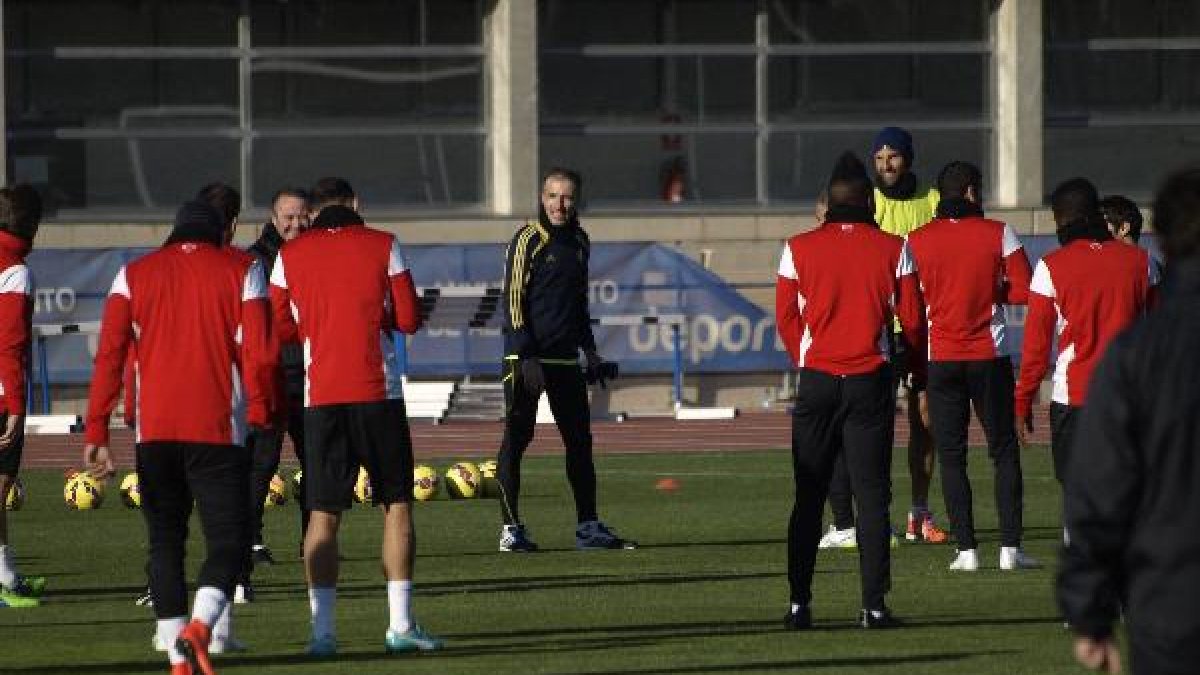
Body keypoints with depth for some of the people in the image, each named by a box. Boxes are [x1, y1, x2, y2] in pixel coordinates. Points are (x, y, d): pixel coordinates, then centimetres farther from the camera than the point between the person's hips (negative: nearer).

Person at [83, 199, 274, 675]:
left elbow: (109, 356, 3)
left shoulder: (134, 275, 11)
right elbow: (258, 354, -4)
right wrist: (259, 417, 5)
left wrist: (96, 433, 2)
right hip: (219, 430, -2)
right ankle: (199, 628, -24)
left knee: (165, 541, 12)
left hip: (153, 429, 2)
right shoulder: (242, 272, 6)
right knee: (228, 541, 2)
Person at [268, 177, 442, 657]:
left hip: (321, 396, 1)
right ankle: (400, 625, 1)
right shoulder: (384, 247, 1)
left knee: (323, 514, 2)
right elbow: (408, 319, 0)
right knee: (396, 505, 7)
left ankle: (322, 629, -6)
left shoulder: (290, 256, 5)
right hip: (377, 394, -1)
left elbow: (281, 329, 7)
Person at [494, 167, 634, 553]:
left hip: (566, 358, 7)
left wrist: (589, 349, 22)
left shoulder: (579, 242, 13)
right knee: (516, 438, -3)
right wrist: (526, 355, -20)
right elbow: (514, 300, -13)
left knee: (580, 440, 8)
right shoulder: (529, 240, -8)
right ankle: (511, 529, -1)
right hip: (527, 359, -7)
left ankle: (588, 526, 14)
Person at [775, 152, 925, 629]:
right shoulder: (893, 250, -2)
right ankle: (874, 604, -2)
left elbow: (786, 320, 4)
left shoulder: (799, 249, -2)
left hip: (816, 380, 1)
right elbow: (912, 320, 2)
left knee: (808, 496, 7)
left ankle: (799, 603, 3)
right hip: (871, 383, -1)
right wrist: (916, 372, 20)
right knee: (872, 495, 3)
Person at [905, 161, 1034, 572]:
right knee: (1003, 450, 7)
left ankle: (967, 549, -1)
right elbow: (1023, 291, -5)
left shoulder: (917, 241, -2)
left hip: (940, 360, 1)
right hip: (990, 358, -1)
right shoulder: (998, 234, -4)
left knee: (951, 456, 5)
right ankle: (1010, 547, 0)